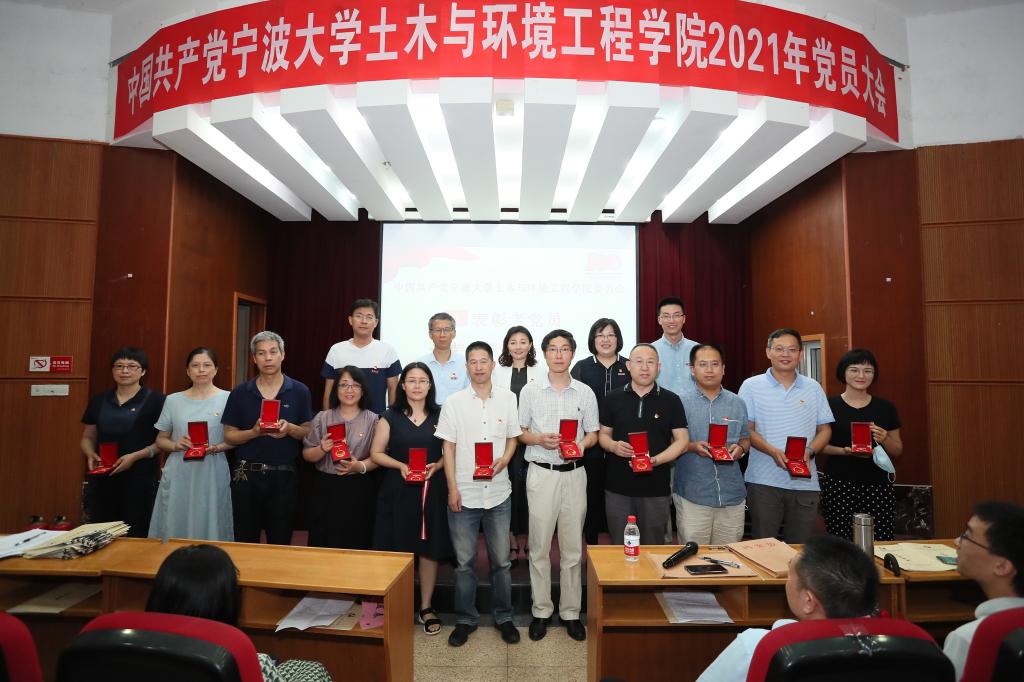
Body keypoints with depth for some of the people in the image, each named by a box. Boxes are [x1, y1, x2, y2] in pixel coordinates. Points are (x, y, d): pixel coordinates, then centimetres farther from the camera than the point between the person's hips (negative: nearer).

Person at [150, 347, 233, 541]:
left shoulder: (228, 399, 1)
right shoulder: (173, 400, 9)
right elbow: (160, 440, 14)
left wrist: (217, 448, -15)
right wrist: (175, 445, -5)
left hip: (212, 474, -2)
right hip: (178, 475, 2)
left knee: (209, 525, 2)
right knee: (174, 525, 5)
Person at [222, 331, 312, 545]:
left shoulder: (299, 391, 0)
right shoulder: (240, 393, 1)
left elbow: (309, 432, 3)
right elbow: (229, 436, 3)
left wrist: (290, 429, -17)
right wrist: (254, 432, -15)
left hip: (284, 476, -1)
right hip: (247, 475, 1)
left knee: (280, 543, 9)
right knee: (245, 541, 12)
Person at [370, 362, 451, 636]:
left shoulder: (440, 415, 5)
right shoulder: (391, 416, 3)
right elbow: (376, 453, 2)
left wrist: (436, 466, -12)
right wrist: (401, 466, -13)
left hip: (432, 490, 1)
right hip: (398, 490, -1)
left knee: (430, 549, 7)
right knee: (399, 550, 3)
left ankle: (426, 607, 24)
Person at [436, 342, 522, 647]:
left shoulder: (507, 398, 1)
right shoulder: (454, 402, -2)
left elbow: (512, 439, 9)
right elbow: (448, 447, -1)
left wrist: (502, 462, -11)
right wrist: (452, 489, -5)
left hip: (498, 493, 1)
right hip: (463, 494, -1)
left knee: (501, 561, 12)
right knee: (464, 561, 11)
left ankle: (503, 617, 30)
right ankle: (465, 619, 29)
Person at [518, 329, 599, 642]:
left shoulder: (585, 392, 4)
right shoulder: (530, 391, 1)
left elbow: (593, 433, 8)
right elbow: (520, 432, 5)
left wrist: (581, 444, -13)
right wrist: (539, 439, -14)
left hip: (574, 473, 1)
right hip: (541, 473, -1)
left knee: (572, 548, 9)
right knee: (539, 547, 7)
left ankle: (570, 611, 24)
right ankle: (541, 610, 23)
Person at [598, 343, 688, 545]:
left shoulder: (671, 401, 1)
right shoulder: (613, 399, 4)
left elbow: (682, 441, -1)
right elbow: (603, 434, 10)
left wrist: (654, 460, -16)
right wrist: (614, 446, -13)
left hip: (656, 489, 0)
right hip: (618, 487, 1)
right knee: (619, 548, 11)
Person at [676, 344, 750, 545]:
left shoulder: (737, 403, 9)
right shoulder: (681, 402, -3)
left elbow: (745, 439, 16)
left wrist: (740, 449, -5)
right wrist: (692, 446, -18)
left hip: (732, 493, 3)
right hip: (692, 495, -3)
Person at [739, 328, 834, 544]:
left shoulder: (813, 388, 10)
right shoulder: (751, 386, 0)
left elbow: (824, 429, 11)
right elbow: (746, 430, -3)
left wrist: (809, 451, -8)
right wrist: (772, 451, -18)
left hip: (805, 483, 3)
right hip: (763, 480, -3)